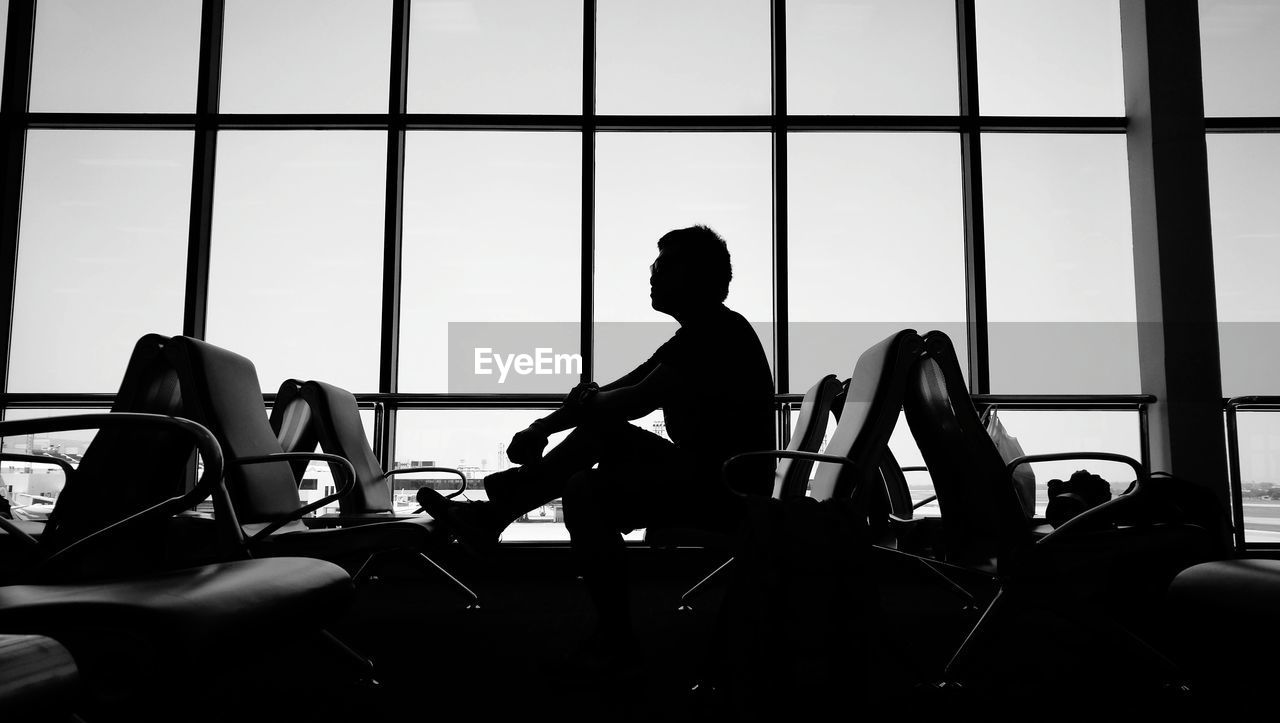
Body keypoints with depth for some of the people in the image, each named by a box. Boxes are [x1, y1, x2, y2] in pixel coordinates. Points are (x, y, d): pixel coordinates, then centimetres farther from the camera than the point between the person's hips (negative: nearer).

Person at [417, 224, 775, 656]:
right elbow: (619, 394, 15)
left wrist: (589, 402, 0)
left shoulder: (721, 333, -16)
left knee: (585, 491, -21)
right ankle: (492, 514, 11)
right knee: (602, 431, 12)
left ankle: (614, 634, -8)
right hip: (703, 472, 10)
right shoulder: (699, 336, 16)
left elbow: (639, 401, -22)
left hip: (727, 490, -10)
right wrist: (542, 428, 7)